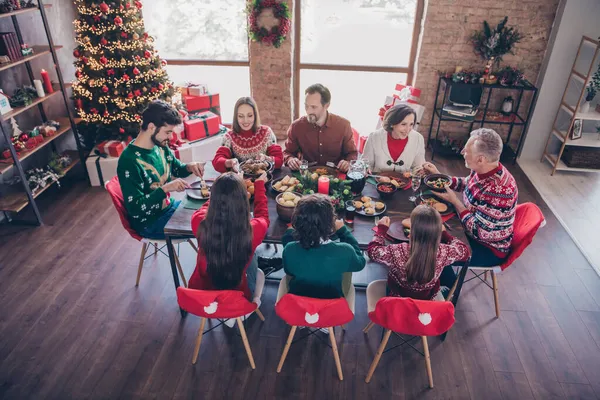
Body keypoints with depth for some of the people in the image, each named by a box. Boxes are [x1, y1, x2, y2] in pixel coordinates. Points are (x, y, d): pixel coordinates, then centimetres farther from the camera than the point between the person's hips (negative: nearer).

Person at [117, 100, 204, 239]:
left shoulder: (160, 146, -4)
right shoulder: (129, 160, -27)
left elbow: (177, 169, 14)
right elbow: (135, 208, -28)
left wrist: (189, 167, -8)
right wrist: (166, 188, -34)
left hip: (170, 206, 8)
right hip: (149, 222, -8)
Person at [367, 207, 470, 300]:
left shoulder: (398, 252, -36)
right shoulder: (443, 252, -29)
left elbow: (372, 251, -15)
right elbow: (464, 251, -6)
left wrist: (382, 228, -1)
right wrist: (443, 233, 3)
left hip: (397, 302, -1)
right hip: (429, 300, 1)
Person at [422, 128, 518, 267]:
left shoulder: (498, 190, -36)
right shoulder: (483, 170, -10)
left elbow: (478, 231, -30)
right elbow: (465, 184, 13)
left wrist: (454, 201, -23)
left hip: (489, 248, -8)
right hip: (473, 225, 8)